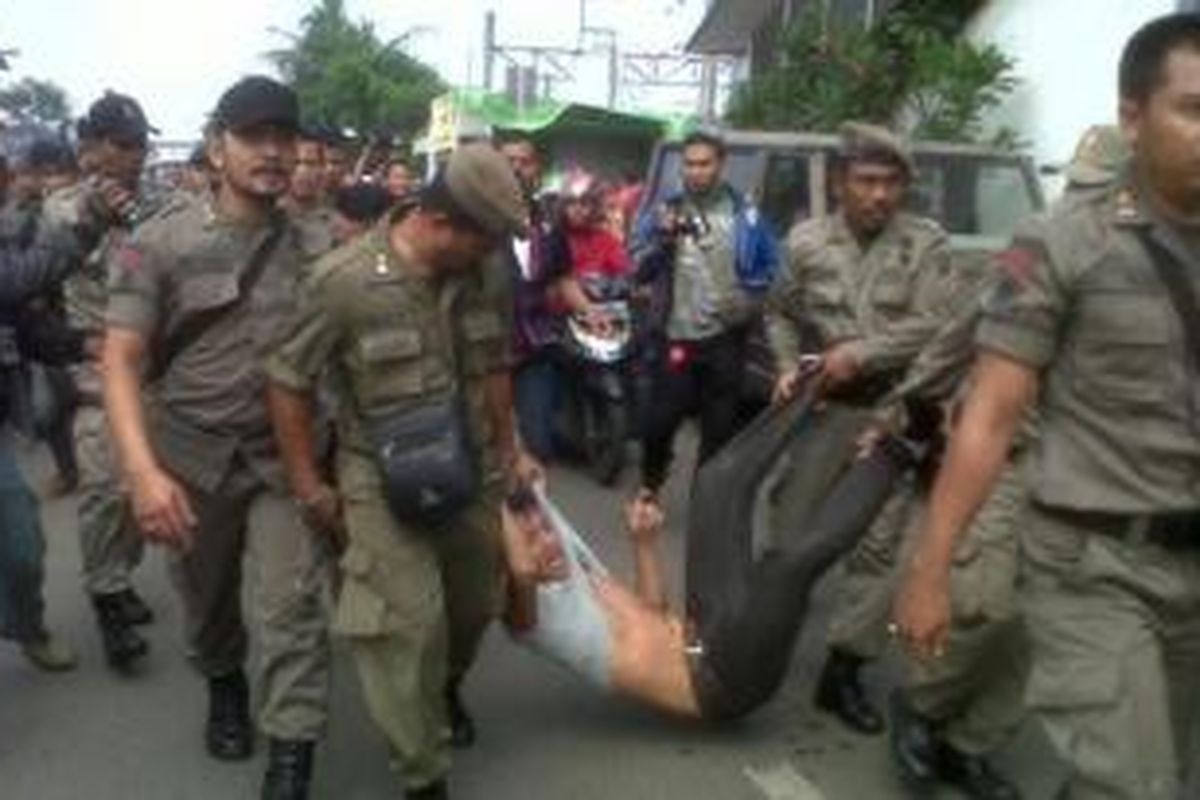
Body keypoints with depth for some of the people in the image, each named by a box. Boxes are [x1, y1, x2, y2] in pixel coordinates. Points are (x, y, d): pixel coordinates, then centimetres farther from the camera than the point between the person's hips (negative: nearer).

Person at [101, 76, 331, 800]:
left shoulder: (313, 245, -3)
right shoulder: (161, 242, -9)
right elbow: (121, 360, -12)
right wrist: (143, 470, -24)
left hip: (285, 453, 0)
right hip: (192, 453, 0)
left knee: (293, 604, -6)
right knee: (207, 596, 18)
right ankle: (225, 686, 48)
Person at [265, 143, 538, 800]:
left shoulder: (488, 275, -6)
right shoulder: (345, 280, -19)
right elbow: (288, 382, -9)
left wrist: (509, 449, 17)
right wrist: (308, 487, -6)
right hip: (383, 481, -5)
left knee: (474, 606, 19)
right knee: (407, 626, -6)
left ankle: (447, 689, 52)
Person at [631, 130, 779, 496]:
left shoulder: (744, 214, 2)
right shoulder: (662, 213, 3)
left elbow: (770, 266, 9)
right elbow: (638, 271, -2)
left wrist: (749, 300, -6)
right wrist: (662, 240, -18)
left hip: (725, 338, 1)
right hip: (675, 337, -1)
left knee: (720, 425, 10)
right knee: (661, 419, 1)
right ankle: (650, 487, 25)